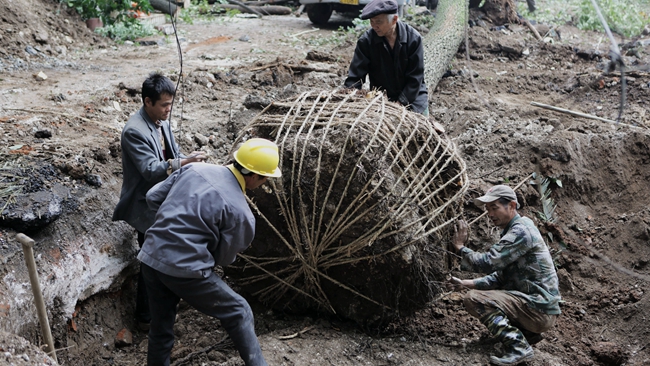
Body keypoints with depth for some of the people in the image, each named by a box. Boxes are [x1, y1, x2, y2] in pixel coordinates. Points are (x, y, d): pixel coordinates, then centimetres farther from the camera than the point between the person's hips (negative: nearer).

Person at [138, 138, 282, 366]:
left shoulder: (194, 169, 3)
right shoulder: (240, 212, -12)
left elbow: (153, 197, 9)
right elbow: (225, 258, 0)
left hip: (151, 258, 7)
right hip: (184, 269, -6)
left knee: (160, 328, 21)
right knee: (238, 312, 11)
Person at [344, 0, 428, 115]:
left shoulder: (413, 38, -15)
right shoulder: (366, 40, -14)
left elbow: (415, 78, -13)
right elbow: (355, 77, -12)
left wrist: (400, 103, -19)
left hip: (413, 96, 0)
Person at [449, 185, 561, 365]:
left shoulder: (521, 231, -16)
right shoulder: (512, 231, 16)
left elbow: (487, 262, -22)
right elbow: (500, 277, 16)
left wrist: (460, 247, -7)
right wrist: (467, 283, 5)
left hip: (540, 309, -10)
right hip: (536, 304, 10)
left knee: (473, 299, -19)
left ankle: (518, 345, -15)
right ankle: (527, 333, 13)